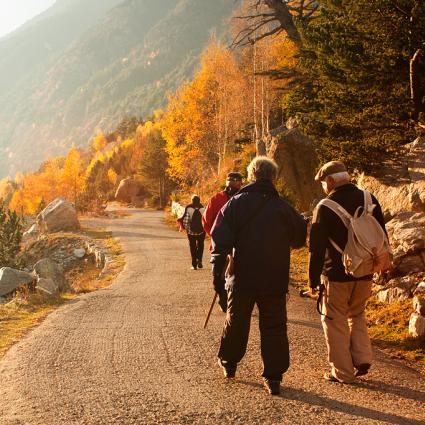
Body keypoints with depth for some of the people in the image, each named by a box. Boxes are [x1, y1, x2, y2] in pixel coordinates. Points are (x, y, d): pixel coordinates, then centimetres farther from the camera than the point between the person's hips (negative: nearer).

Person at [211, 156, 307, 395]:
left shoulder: (236, 203, -2)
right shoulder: (283, 207, -3)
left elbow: (221, 238, -8)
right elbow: (299, 240, 8)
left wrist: (217, 269, -6)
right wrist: (302, 222, 28)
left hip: (242, 279, 1)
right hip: (275, 281, -1)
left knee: (236, 323, 19)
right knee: (274, 328, 5)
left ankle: (229, 363, 36)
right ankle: (273, 378, 2)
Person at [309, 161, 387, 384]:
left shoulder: (325, 208, -14)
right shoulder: (369, 200, 2)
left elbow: (317, 248, -12)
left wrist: (314, 280, -4)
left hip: (337, 275, -5)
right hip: (365, 274, 5)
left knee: (336, 321, 7)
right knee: (357, 315, 23)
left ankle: (342, 372, 11)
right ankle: (362, 359, 13)